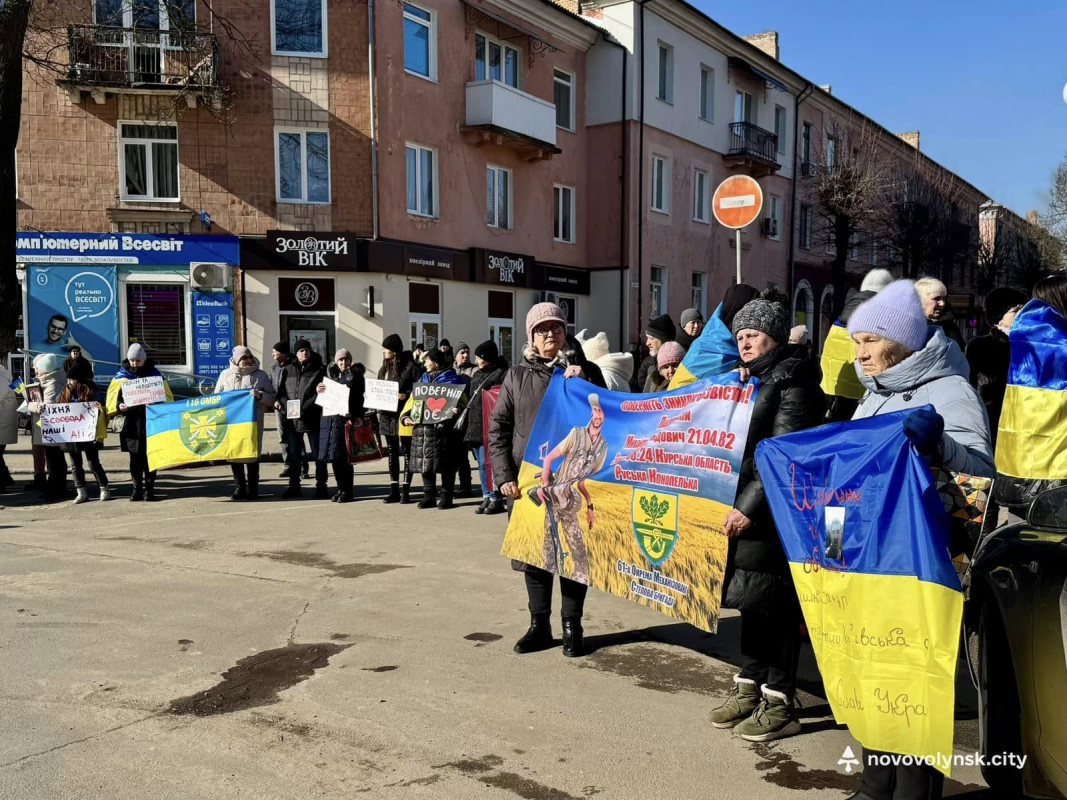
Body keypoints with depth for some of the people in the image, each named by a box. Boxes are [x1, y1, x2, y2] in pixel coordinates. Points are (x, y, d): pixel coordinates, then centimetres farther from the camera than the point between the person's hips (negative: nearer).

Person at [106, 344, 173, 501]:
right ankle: (137, 488, 17)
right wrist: (119, 405, -14)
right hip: (130, 423, 1)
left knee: (150, 457, 3)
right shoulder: (121, 375, 8)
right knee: (135, 459, 8)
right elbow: (112, 396, 7)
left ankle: (149, 489, 10)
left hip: (150, 422, -1)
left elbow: (167, 397, 5)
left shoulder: (154, 374, 5)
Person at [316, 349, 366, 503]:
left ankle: (348, 491, 2)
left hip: (347, 419, -5)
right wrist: (318, 391, -2)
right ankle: (341, 488, 18)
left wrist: (357, 417, -13)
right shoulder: (331, 374, 18)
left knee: (344, 456, -6)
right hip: (331, 418, 5)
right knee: (334, 456, 7)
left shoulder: (356, 375, 2)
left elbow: (359, 398, -3)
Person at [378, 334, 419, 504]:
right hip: (387, 415, 7)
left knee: (407, 452, 1)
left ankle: (405, 490, 5)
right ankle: (394, 490, 17)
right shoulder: (384, 367, 14)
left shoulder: (409, 366, -7)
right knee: (392, 453, 11)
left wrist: (406, 395, -25)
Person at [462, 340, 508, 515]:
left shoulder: (501, 374, -8)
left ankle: (496, 499, 0)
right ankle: (487, 497, 19)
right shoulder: (477, 375, 18)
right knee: (482, 464, 12)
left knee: (487, 463, -9)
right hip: (475, 425, 9)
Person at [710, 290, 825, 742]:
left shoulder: (792, 383, -9)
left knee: (777, 606, -1)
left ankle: (779, 704, 10)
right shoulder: (749, 382, 17)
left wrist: (750, 507, -20)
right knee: (751, 600, 14)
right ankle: (749, 686, 25)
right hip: (741, 508, 8)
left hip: (773, 514, -8)